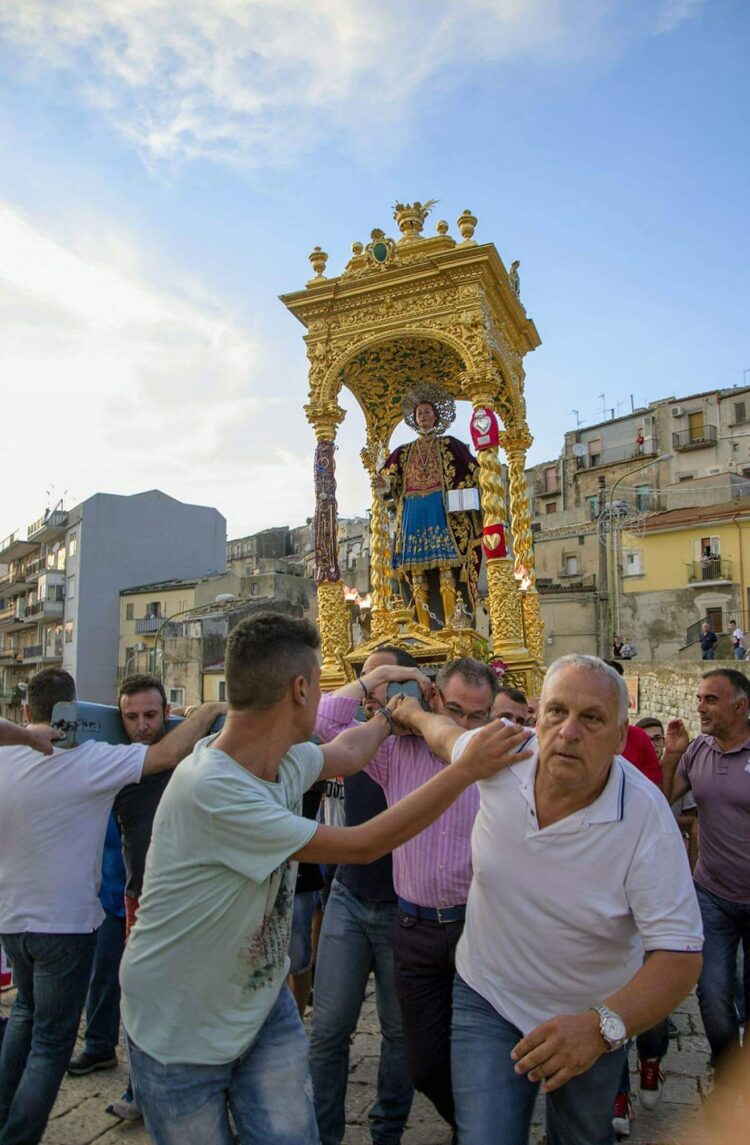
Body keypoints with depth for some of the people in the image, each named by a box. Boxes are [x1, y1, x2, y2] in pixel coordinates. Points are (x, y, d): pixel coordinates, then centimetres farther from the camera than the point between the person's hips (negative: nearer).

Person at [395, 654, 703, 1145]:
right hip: (489, 999, 1)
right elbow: (450, 738, 5)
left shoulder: (647, 816, -28)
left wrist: (602, 1026, -42)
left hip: (594, 1017, 0)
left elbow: (680, 955, -28)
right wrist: (414, 713, 22)